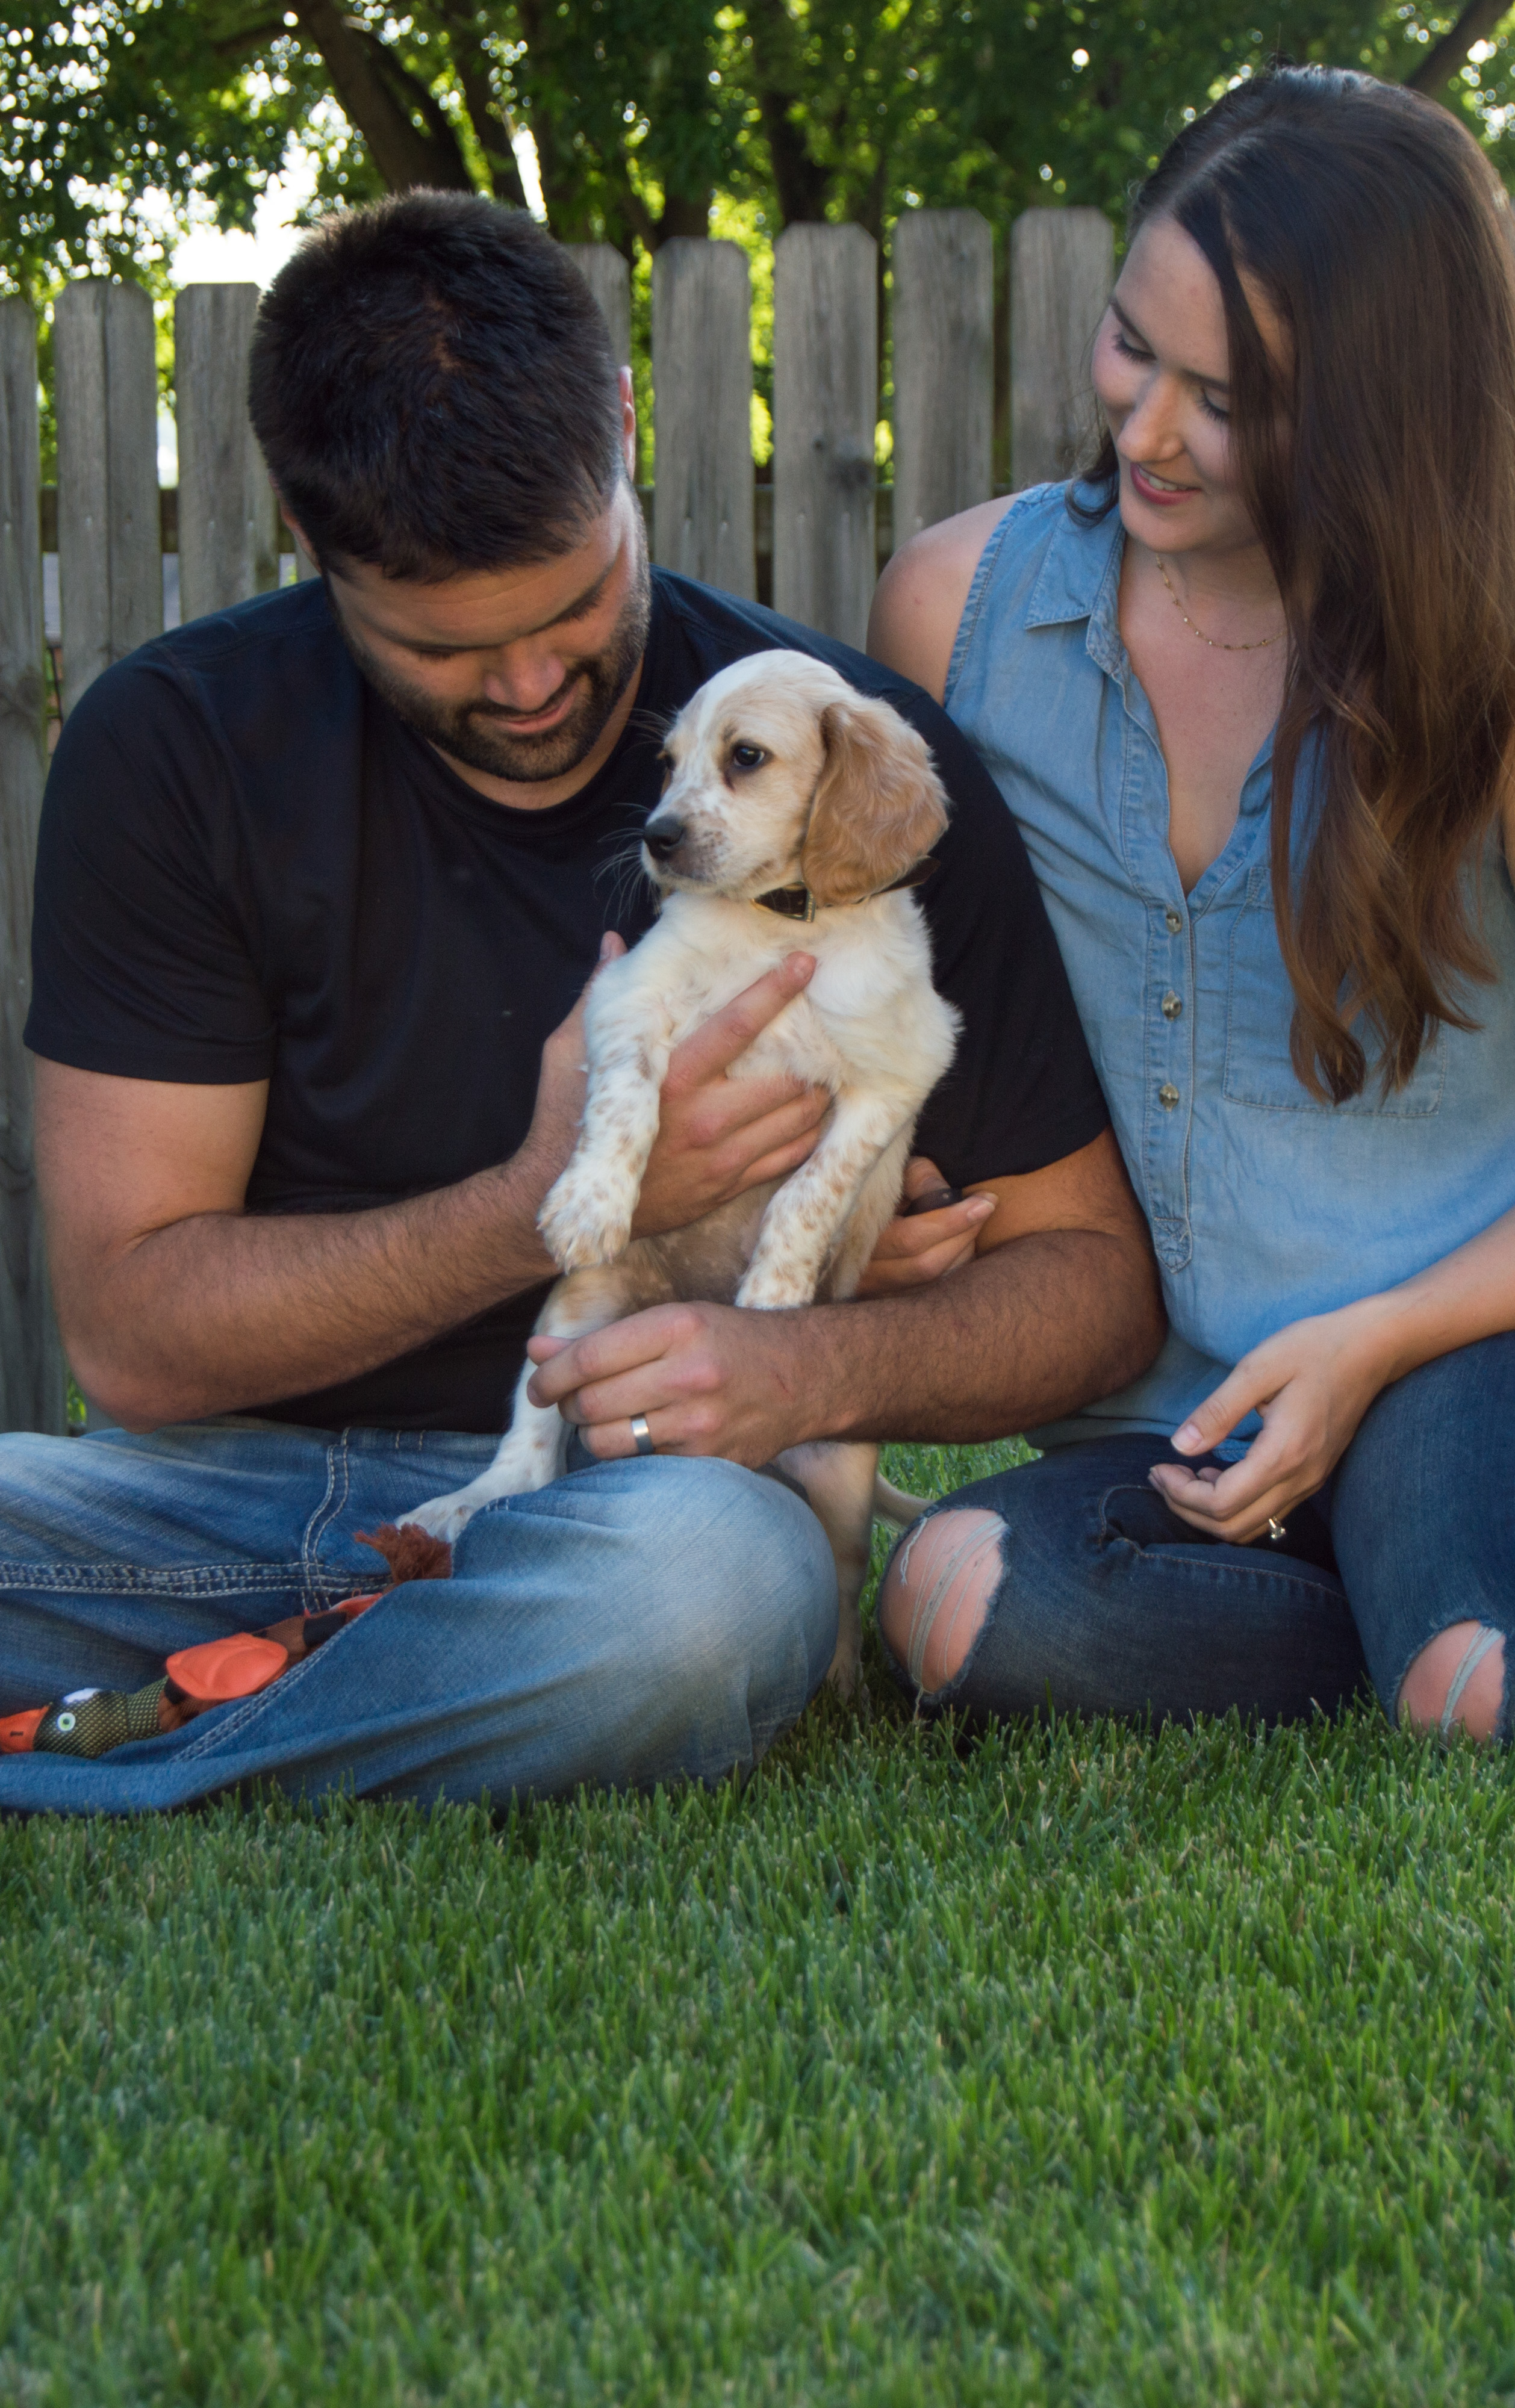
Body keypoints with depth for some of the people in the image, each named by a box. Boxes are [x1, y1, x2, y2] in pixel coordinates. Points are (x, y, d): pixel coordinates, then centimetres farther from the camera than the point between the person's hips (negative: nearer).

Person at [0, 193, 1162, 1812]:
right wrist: (550, 1209, -18)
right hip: (242, 1485, 0)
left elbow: (1090, 1266, 2)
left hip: (636, 1490, 1)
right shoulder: (170, 752, -4)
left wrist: (827, 1365, -19)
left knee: (704, 1574, -39)